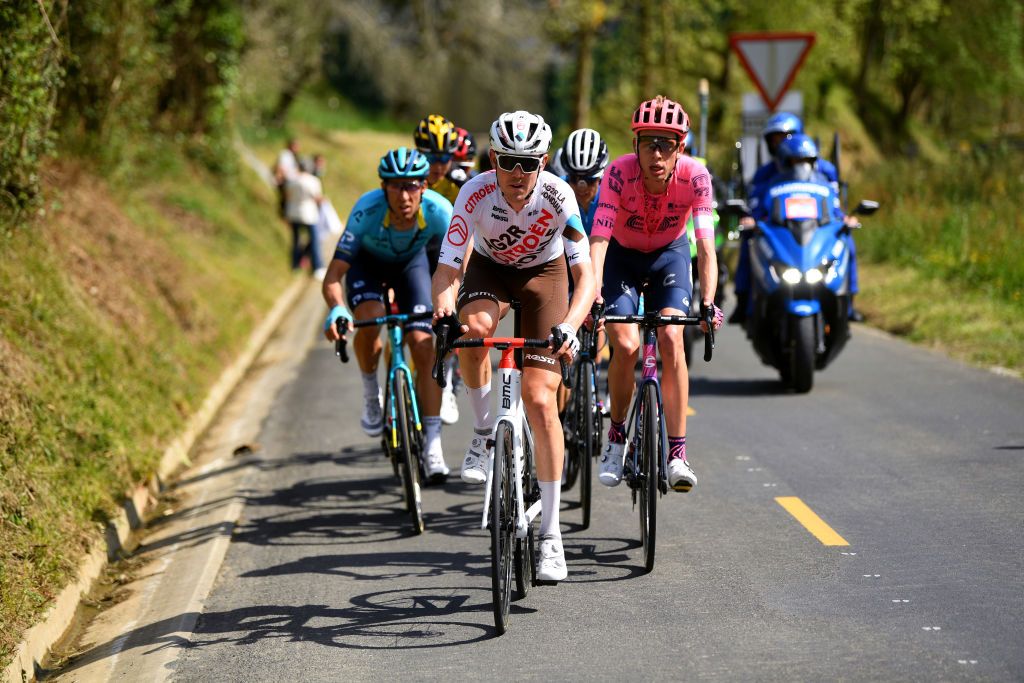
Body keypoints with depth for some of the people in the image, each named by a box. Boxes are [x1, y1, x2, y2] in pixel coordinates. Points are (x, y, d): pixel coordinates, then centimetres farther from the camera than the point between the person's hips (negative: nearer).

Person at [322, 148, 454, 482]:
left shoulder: (438, 210, -34)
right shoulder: (367, 211, -38)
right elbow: (333, 275, -37)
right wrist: (337, 310, -56)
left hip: (411, 262, 1)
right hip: (368, 262, -1)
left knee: (424, 346, -13)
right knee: (370, 318, -32)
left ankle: (432, 443, -6)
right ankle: (370, 393, -3)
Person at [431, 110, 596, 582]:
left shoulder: (558, 196, -30)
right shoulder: (476, 194, -29)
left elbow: (586, 274, -32)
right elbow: (447, 268, -29)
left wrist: (569, 326, -50)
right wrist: (444, 308, -51)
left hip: (544, 274, -1)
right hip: (490, 269, 1)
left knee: (540, 400, -12)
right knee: (473, 329, -37)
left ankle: (551, 533, -5)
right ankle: (484, 433, -9)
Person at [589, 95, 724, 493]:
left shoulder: (695, 177, -28)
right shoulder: (620, 173, -31)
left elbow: (706, 247, -31)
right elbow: (599, 239, -36)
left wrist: (709, 303, -45)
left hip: (669, 254, 0)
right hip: (622, 255, 0)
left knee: (671, 340, -21)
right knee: (626, 346, -19)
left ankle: (676, 453, -16)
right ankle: (617, 436, 6)